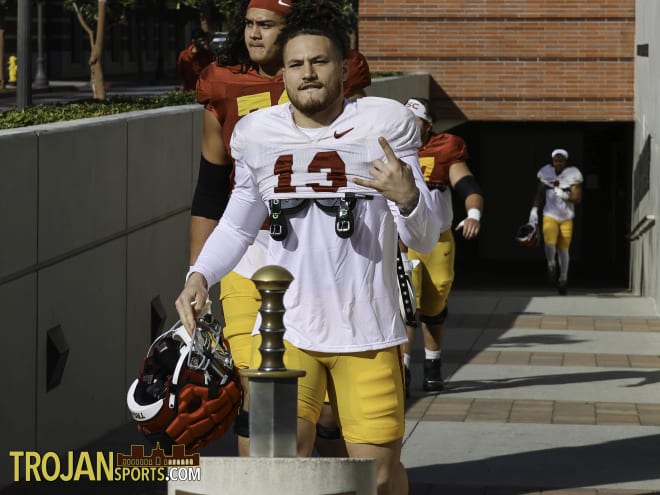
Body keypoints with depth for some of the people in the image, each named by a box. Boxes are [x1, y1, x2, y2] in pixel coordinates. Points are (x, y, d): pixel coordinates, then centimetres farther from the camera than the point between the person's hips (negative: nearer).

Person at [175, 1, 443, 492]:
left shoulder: (383, 126, -3)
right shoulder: (258, 136, 5)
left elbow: (425, 240, -2)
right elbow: (237, 227, 20)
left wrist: (407, 196, -24)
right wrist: (200, 276, 2)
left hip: (367, 332, -1)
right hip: (286, 328, 2)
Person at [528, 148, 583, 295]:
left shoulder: (572, 175, -6)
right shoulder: (547, 173, -1)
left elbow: (577, 198, -8)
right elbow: (540, 194, 8)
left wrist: (564, 195, -24)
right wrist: (534, 210, 0)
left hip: (566, 217, 0)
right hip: (550, 215, 0)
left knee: (563, 249, 5)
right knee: (549, 244, -20)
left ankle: (563, 278, 24)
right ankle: (551, 265, 11)